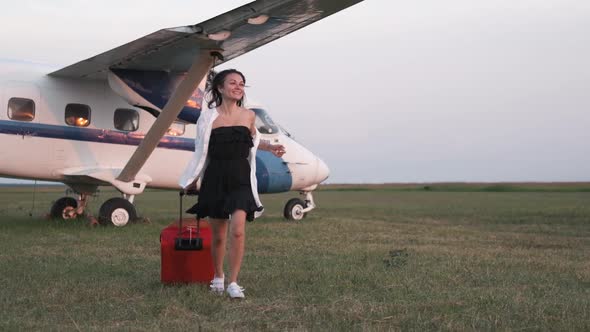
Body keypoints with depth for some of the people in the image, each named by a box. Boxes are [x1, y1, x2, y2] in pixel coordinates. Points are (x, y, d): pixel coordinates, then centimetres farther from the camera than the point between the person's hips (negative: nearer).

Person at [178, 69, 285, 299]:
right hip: (215, 179, -1)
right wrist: (192, 180, 9)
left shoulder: (248, 116, 6)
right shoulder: (208, 117, -1)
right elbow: (201, 151, 8)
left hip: (240, 179, 1)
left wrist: (270, 147, 11)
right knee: (218, 236, 8)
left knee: (238, 231, -17)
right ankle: (218, 277, 32)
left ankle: (233, 283, -6)